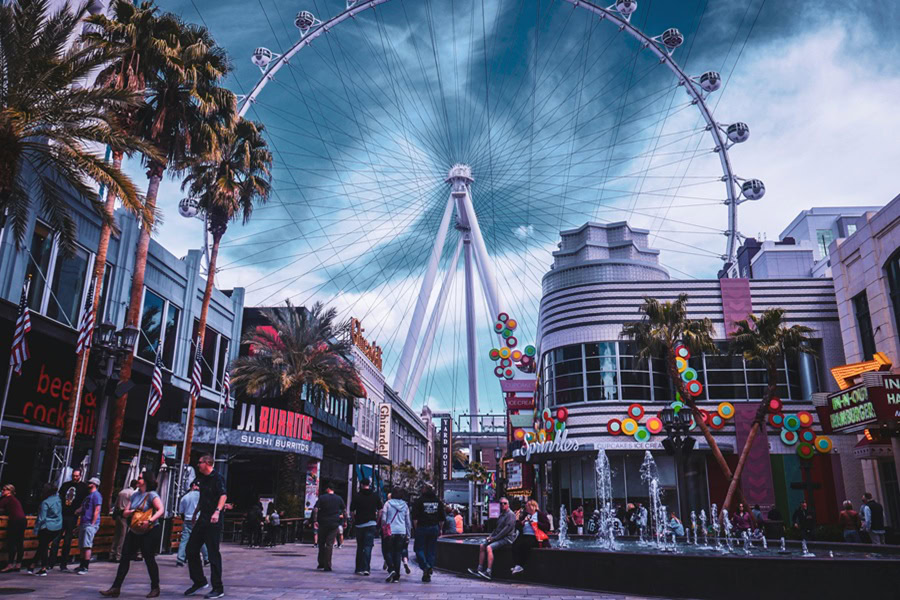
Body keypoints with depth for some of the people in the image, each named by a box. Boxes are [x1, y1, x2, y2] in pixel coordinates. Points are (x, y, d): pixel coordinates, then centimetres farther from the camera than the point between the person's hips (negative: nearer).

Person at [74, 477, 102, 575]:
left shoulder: (96, 495, -8)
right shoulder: (88, 495, 21)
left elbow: (97, 510, -15)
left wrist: (93, 524, -19)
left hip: (90, 524, -10)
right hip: (83, 523, 10)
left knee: (87, 546, -11)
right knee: (82, 546, 13)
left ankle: (85, 567, -10)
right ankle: (82, 565, 21)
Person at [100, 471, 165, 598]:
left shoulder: (152, 495, -10)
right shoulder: (135, 495, 12)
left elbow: (161, 510, -24)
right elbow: (125, 513, 13)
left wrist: (150, 521, -35)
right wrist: (131, 512, -8)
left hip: (150, 531, -7)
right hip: (134, 531, 7)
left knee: (149, 558, -2)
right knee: (125, 557, 3)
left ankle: (155, 588, 12)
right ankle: (116, 588, 8)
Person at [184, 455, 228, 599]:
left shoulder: (217, 477, -12)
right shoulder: (203, 478, 15)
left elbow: (223, 495, -24)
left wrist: (217, 511, -37)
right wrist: (196, 512, 31)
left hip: (213, 520, -9)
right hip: (202, 519, 9)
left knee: (213, 553, -5)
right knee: (191, 549, 12)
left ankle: (218, 588, 3)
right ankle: (199, 581, 26)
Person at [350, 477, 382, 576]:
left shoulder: (357, 496, -1)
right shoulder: (375, 495, 2)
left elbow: (352, 511, -1)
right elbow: (380, 510, 3)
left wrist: (355, 521, 13)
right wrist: (377, 521, 13)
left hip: (359, 524, 1)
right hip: (371, 523, 0)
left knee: (360, 547, 13)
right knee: (368, 546, -1)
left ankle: (359, 568, 18)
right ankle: (366, 568, -11)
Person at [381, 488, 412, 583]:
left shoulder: (388, 503, 0)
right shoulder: (405, 505, 6)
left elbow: (383, 519, -4)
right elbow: (408, 522, 9)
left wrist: (384, 529, 8)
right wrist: (408, 535, 15)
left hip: (390, 532, -2)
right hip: (402, 532, 2)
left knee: (389, 551, 9)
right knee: (398, 553, 8)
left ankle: (391, 569, -14)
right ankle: (396, 576, 6)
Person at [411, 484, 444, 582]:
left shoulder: (419, 500, -6)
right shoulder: (438, 501, 8)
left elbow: (415, 518, -9)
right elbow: (442, 518, 10)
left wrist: (416, 528, 0)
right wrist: (440, 529, 16)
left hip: (422, 527, -4)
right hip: (434, 528, 4)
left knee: (419, 549, 5)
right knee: (431, 550, 10)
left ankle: (425, 567, -15)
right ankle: (429, 571, 8)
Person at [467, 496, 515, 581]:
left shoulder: (510, 514, -8)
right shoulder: (501, 515, 20)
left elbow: (507, 528, -18)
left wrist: (495, 538, -17)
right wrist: (491, 536, 5)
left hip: (507, 538, -9)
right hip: (499, 537, 9)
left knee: (489, 547, -27)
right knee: (482, 546, -2)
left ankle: (488, 572, -30)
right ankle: (479, 569, -4)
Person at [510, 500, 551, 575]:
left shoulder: (541, 515, 10)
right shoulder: (524, 515, 24)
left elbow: (547, 527, -2)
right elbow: (517, 526, 17)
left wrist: (535, 523, -9)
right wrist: (522, 522, -2)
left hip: (534, 537, -5)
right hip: (524, 535, 5)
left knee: (525, 544, -34)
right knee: (515, 544, -26)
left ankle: (522, 565, -27)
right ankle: (517, 565, -31)